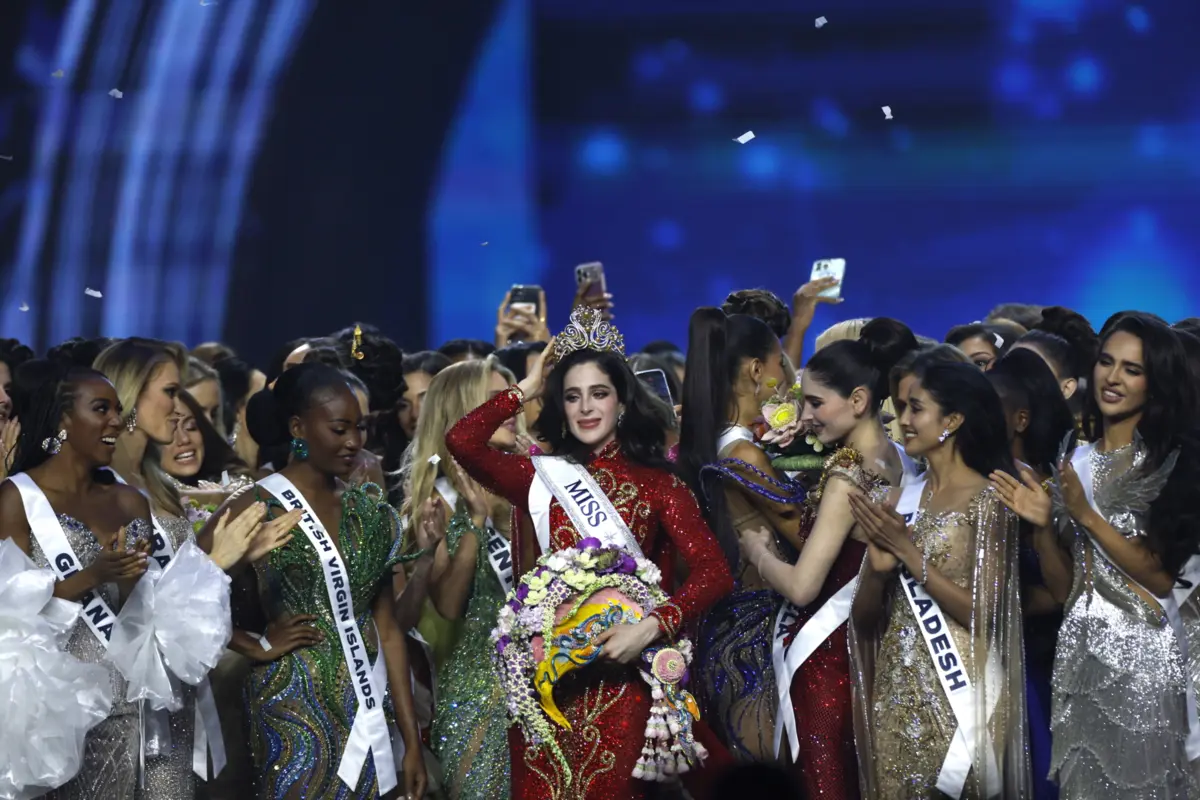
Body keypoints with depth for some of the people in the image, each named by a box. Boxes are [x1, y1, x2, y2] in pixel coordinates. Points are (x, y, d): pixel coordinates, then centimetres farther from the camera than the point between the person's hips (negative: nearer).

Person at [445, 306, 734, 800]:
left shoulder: (657, 485, 2)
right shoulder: (542, 478, 9)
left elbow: (714, 573, -8)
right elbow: (461, 441, -5)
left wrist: (650, 628, -22)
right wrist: (527, 389, 5)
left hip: (619, 682, -2)